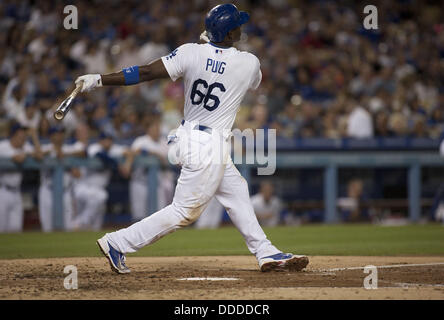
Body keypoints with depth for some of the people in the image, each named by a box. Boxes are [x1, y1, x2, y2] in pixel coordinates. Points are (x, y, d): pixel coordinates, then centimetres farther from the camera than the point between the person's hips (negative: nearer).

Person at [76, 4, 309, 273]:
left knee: (237, 193, 18)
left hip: (188, 137, 7)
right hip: (210, 147, -7)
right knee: (185, 211, -2)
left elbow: (146, 72, -15)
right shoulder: (250, 64, -11)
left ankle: (267, 254, 25)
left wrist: (99, 79, -14)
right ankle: (117, 243, -4)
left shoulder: (191, 53, -6)